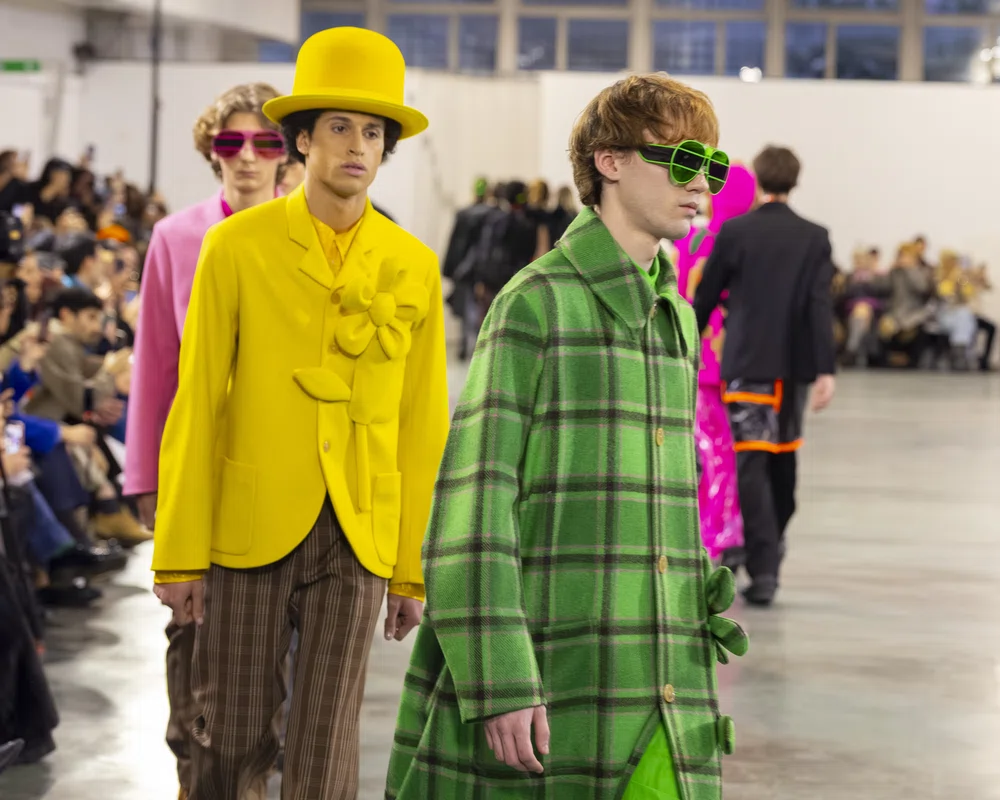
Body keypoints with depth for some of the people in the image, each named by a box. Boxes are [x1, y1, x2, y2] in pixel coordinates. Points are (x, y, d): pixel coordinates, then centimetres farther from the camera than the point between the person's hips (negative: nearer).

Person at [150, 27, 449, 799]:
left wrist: (413, 568, 6)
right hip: (248, 530, -1)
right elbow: (197, 406, -1)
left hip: (358, 537, 1)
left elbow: (422, 425, 7)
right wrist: (179, 554, -4)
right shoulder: (238, 246, -1)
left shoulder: (414, 267, 5)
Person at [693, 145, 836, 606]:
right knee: (783, 456, 21)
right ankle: (772, 544, 38)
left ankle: (763, 567, -18)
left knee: (751, 463, -5)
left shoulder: (733, 232, -4)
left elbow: (705, 299, 2)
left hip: (746, 363, -3)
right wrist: (826, 370, -9)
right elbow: (821, 306, -7)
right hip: (795, 365, 3)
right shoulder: (814, 238, 1)